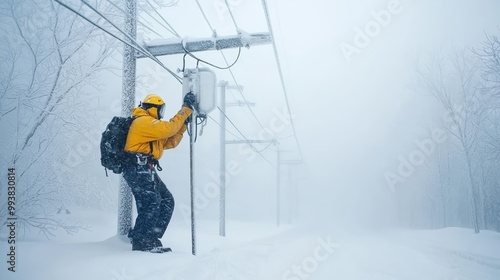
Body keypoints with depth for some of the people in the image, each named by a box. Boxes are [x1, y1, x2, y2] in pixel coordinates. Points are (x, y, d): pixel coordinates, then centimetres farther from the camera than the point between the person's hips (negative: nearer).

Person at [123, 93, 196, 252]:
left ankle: (151, 239, 5)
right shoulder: (144, 121, -5)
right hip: (138, 169, -11)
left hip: (146, 171, 11)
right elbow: (168, 128, -20)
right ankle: (141, 242, -10)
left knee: (167, 201, 5)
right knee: (151, 202, -17)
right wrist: (185, 109, -13)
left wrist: (183, 124, 15)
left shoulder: (150, 124, 27)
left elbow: (170, 142, 22)